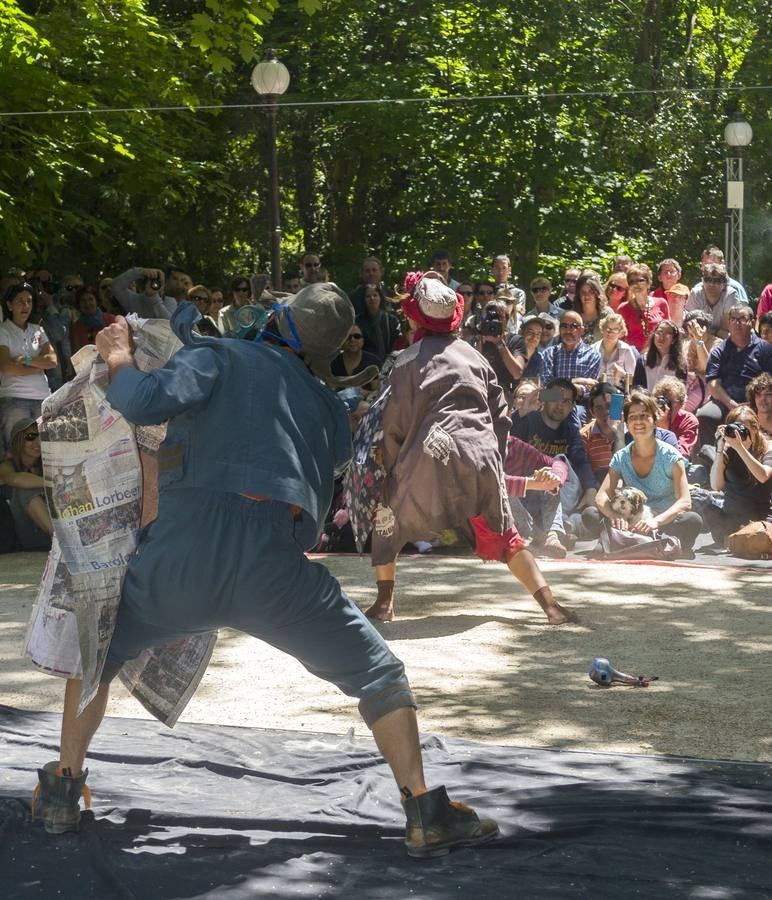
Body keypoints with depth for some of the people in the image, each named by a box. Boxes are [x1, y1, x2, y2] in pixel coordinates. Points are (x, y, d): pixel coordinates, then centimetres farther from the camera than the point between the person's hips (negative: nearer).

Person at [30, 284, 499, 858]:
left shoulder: (219, 357, 10)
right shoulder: (331, 409, 24)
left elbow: (147, 401, -6)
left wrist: (119, 358, 15)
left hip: (181, 555, 0)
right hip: (273, 563, 1)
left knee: (97, 649, 28)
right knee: (379, 676, 15)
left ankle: (62, 791, 29)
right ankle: (427, 814, 4)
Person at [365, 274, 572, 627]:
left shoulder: (409, 359, 6)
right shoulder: (473, 356, 18)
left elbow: (396, 422, 3)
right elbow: (500, 416, 17)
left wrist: (391, 469, 13)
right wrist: (492, 460, 24)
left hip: (431, 455, -3)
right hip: (482, 456, 3)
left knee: (389, 518, 18)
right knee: (503, 534, 14)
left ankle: (384, 603, 14)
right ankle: (549, 603, 3)